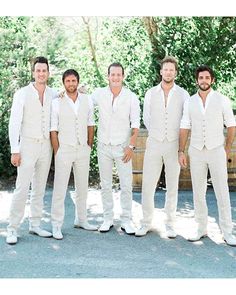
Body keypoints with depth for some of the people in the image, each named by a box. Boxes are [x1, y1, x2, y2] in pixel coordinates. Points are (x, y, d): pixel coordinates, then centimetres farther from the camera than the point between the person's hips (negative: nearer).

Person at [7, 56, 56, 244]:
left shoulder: (53, 95, 5)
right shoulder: (22, 94, -5)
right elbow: (14, 123, -7)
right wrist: (15, 150, -12)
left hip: (46, 146, 4)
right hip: (28, 145, -4)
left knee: (40, 188, 9)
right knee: (22, 188, -8)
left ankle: (35, 225, 18)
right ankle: (12, 229, -1)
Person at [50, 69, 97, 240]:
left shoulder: (87, 101, 4)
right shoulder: (57, 103, -5)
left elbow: (90, 125, 10)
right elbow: (53, 130, -4)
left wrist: (90, 146, 7)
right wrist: (57, 152, -7)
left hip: (83, 149, 4)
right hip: (64, 149, -3)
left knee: (82, 187, 12)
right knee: (60, 188, -2)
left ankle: (81, 220, 26)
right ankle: (57, 225, 5)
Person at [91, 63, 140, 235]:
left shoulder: (131, 97, -4)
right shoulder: (99, 94, 0)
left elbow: (135, 124, -3)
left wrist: (131, 146, -10)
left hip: (123, 147, -2)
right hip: (104, 146, 2)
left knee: (126, 185, -1)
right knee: (106, 185, 8)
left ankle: (126, 220, 8)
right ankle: (108, 219, 18)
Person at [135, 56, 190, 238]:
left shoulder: (183, 94, 0)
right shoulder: (151, 93, 4)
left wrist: (172, 134, 8)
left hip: (174, 145, -1)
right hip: (154, 144, 1)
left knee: (172, 186, 6)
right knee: (148, 185, 0)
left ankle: (170, 224, 16)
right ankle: (147, 223, 12)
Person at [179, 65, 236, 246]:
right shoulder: (190, 102, 5)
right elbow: (185, 128, 6)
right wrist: (181, 151, 0)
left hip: (216, 151, -2)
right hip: (196, 151, 2)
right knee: (198, 193, 6)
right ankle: (202, 229, 16)